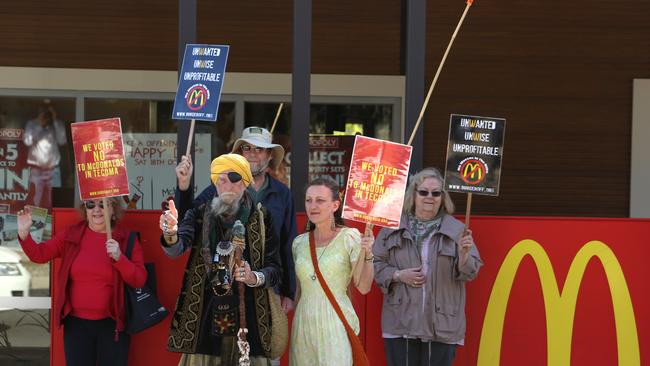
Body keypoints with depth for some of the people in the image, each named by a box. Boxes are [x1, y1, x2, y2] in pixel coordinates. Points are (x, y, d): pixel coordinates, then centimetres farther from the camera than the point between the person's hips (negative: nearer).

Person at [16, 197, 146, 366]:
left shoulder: (126, 239, -2)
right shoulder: (71, 235, 4)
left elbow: (139, 280, -7)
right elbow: (39, 254, 6)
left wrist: (119, 257, -23)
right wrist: (24, 233, -11)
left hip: (112, 324, -2)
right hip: (76, 323, 2)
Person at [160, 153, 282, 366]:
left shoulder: (261, 219, 7)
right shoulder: (200, 215, 6)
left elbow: (274, 269, 6)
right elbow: (177, 249, -11)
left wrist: (254, 278, -15)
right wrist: (171, 234, -33)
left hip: (248, 318, 0)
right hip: (204, 318, 0)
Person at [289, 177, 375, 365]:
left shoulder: (349, 237, -5)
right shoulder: (299, 242, 8)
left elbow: (363, 287, -8)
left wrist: (367, 255, -20)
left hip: (335, 323, -4)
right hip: (304, 324, 4)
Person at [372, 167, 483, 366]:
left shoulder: (457, 230, 3)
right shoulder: (393, 228, 6)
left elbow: (470, 273, 0)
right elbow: (376, 264, 8)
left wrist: (463, 254, -20)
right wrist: (398, 275, -9)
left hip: (441, 325, -1)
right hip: (400, 323, 1)